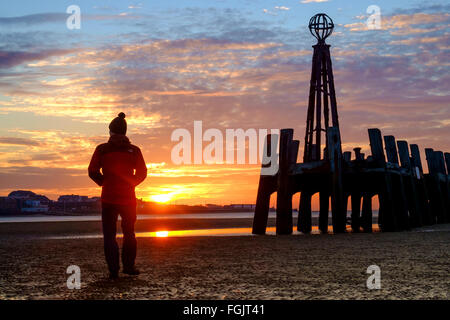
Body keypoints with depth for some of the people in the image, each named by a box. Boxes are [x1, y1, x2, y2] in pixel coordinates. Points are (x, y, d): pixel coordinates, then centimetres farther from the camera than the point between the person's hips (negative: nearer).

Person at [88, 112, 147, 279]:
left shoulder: (102, 149, -4)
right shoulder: (134, 150, 0)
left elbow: (92, 171, -7)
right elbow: (142, 173, -3)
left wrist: (103, 182, 8)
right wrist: (130, 183, 11)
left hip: (108, 198, -1)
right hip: (128, 198, 2)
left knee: (109, 235, 6)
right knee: (129, 233, 18)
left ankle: (113, 270, -1)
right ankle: (128, 266, 18)